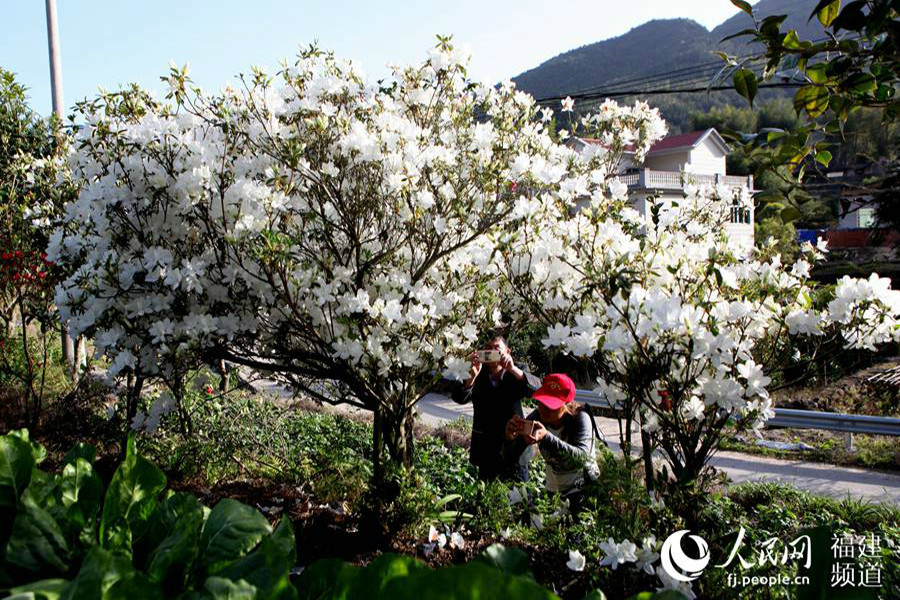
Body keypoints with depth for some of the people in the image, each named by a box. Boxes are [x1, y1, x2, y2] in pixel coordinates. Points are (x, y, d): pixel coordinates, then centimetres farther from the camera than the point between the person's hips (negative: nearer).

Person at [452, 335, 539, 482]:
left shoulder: (515, 376, 2)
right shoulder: (478, 378, 3)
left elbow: (535, 387, -17)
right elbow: (460, 398, -14)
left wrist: (513, 369, -34)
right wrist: (472, 376, -33)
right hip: (486, 453, 1)